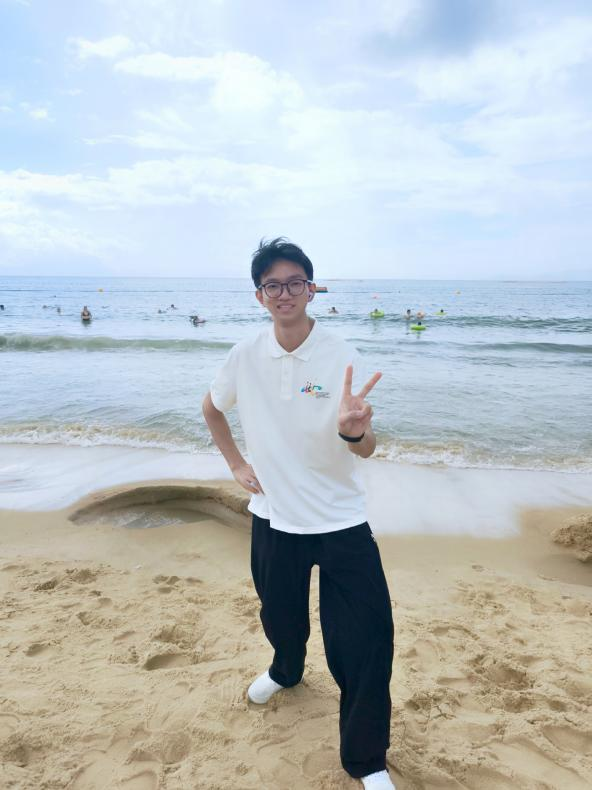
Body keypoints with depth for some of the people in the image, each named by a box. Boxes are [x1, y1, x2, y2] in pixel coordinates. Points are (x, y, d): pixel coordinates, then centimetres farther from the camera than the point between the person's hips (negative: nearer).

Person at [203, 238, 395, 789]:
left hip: (340, 522, -3)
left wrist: (353, 430, -39)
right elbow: (212, 407, 13)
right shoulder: (244, 357, -6)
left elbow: (364, 450, -16)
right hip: (273, 519, 3)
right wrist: (235, 463, 5)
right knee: (280, 615, 24)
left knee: (367, 640, -3)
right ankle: (286, 670, 59)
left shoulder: (341, 359, -15)